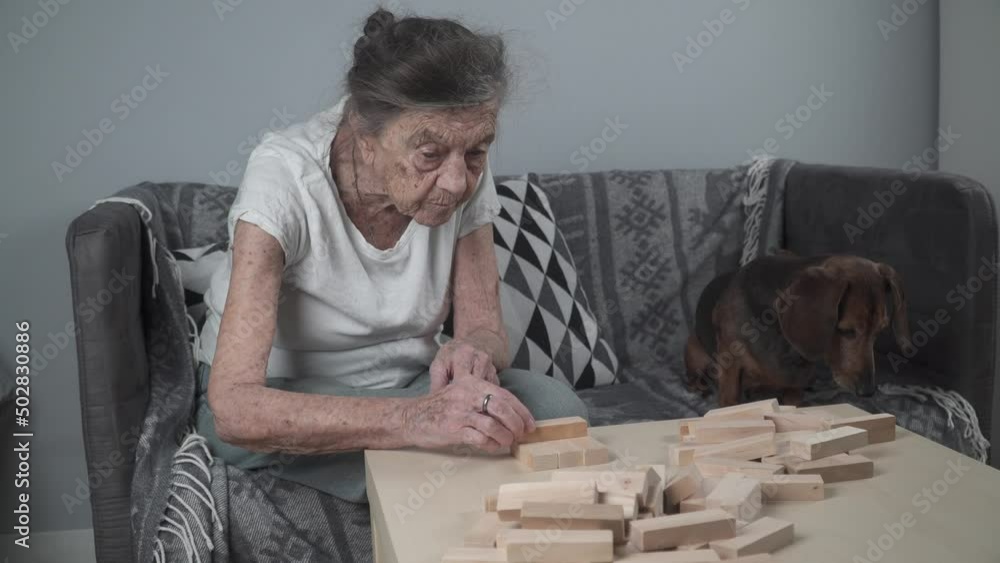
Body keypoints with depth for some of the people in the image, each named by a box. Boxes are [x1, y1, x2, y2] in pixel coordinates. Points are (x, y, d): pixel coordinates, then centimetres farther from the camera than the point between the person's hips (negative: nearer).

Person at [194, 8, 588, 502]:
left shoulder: (465, 176, -15)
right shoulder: (284, 179, -28)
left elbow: (487, 330, -8)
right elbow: (234, 407, -37)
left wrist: (472, 351, -34)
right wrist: (413, 420, -52)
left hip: (405, 385, 4)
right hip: (281, 402, -3)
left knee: (555, 406, -24)